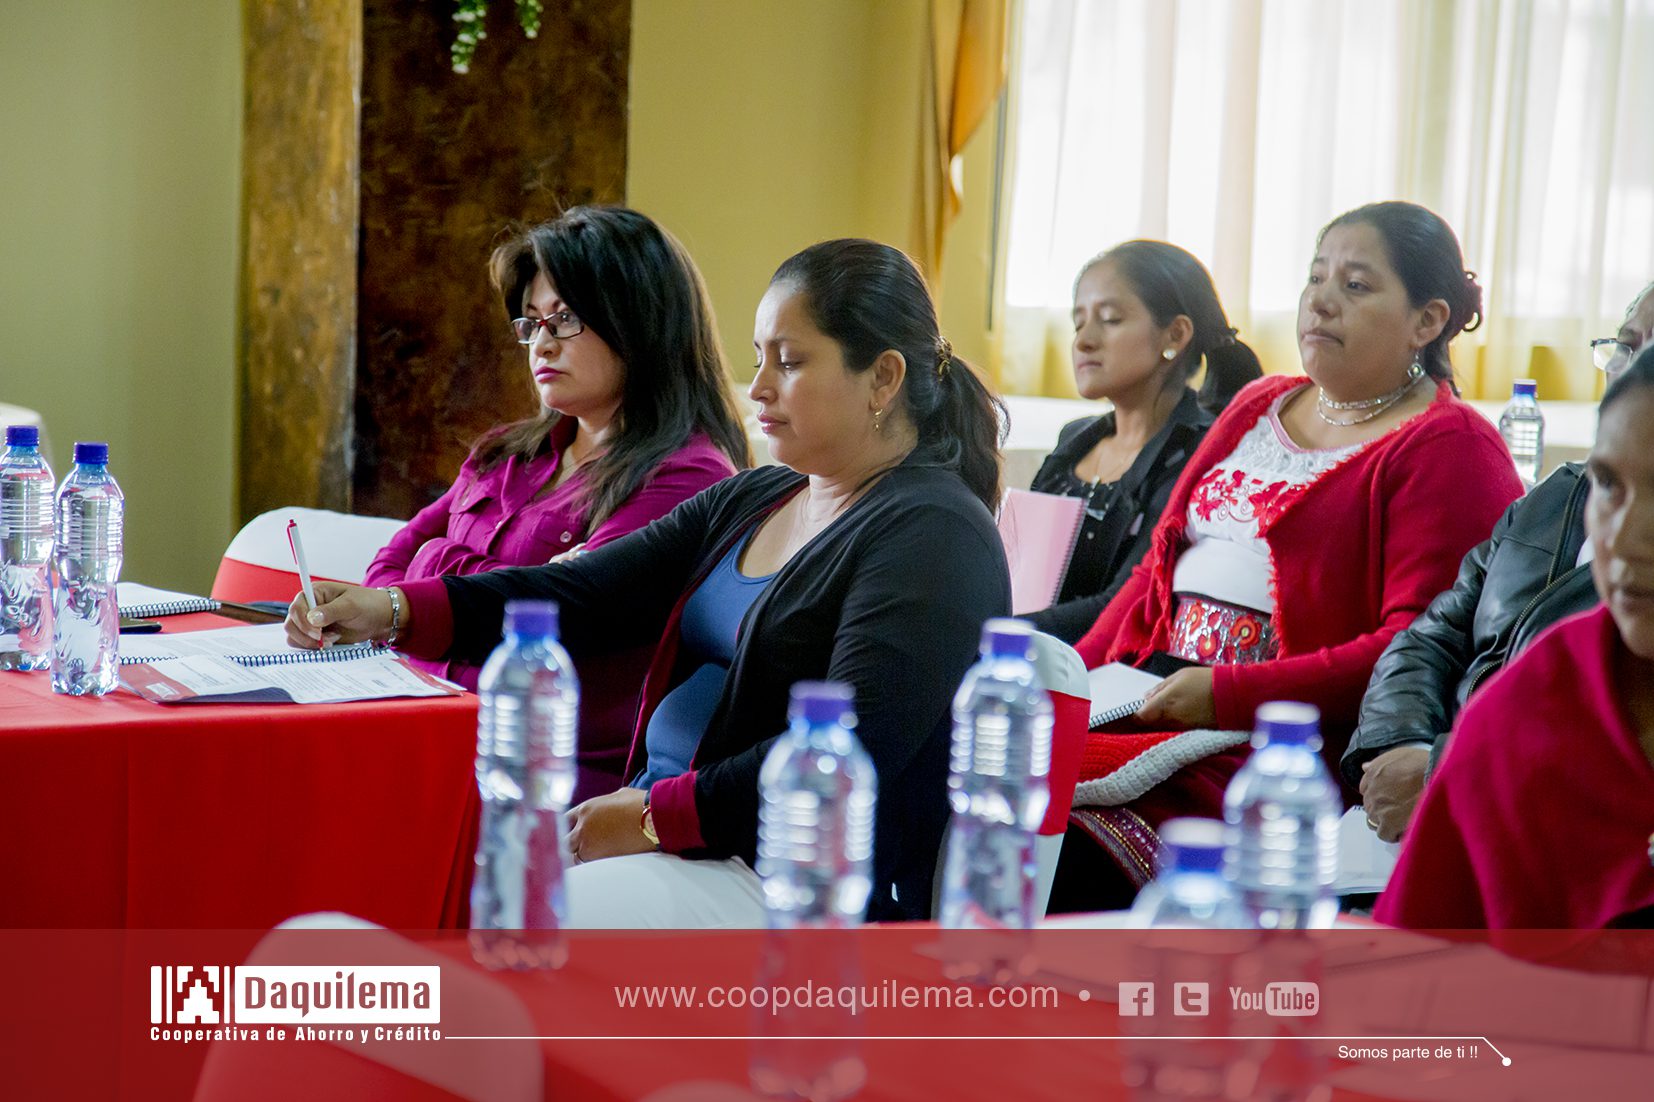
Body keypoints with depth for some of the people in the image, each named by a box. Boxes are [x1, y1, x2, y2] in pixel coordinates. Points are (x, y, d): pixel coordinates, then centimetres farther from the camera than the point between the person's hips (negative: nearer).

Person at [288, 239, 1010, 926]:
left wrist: (656, 817, -18)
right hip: (665, 833, 9)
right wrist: (394, 612, -4)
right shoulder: (749, 502, 18)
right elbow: (588, 595, 9)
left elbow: (849, 753, -20)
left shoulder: (934, 536, -10)